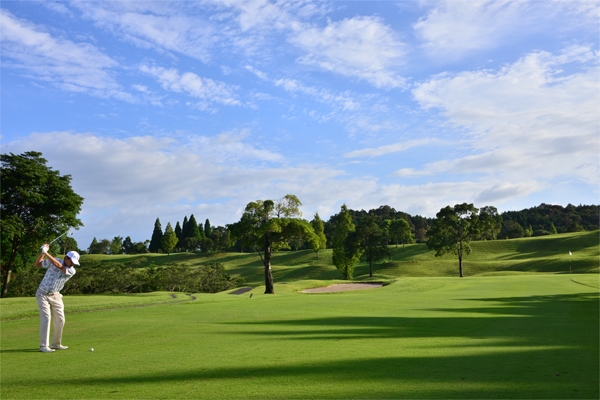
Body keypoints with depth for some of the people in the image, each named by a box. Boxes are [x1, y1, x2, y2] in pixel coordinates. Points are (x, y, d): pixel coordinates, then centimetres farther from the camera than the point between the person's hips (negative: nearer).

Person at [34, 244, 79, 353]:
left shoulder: (72, 271, -10)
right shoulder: (53, 260, -8)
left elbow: (58, 265, -25)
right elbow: (37, 264, -2)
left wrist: (46, 252, -28)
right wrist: (42, 252, -16)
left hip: (55, 296, 3)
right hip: (43, 294, -3)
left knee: (60, 320, 2)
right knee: (46, 318, -15)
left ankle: (56, 344, 20)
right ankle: (43, 346, -14)